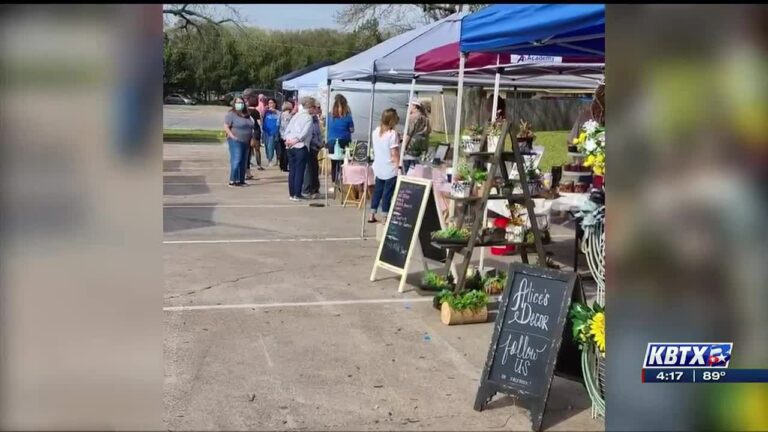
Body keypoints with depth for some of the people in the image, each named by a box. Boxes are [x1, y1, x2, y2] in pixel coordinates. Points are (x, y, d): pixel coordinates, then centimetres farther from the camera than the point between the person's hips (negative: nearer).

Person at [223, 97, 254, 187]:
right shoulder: (231, 114, -5)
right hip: (236, 142, -7)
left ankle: (241, 180, 14)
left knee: (243, 162, 9)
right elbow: (226, 127, -12)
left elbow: (251, 128, 22)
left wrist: (252, 139, 12)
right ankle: (232, 181, -11)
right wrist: (233, 137, -18)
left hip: (246, 142, 7)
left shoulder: (247, 115, 16)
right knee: (236, 161, -13)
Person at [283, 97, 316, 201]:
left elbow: (287, 129, 11)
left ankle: (292, 193, 15)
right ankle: (297, 195, -1)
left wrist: (288, 139, 2)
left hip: (291, 147, 7)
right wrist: (296, 140, -14)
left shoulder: (296, 115, 15)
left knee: (292, 171, 10)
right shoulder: (308, 117, -6)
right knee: (299, 171, -2)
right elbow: (305, 132, -18)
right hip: (301, 147, -7)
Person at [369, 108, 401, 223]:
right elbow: (394, 153, -20)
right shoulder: (392, 134, -17)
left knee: (377, 190, 17)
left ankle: (372, 216, 23)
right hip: (390, 169, -7)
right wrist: (399, 166, -12)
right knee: (387, 193, 0)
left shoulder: (376, 131, 4)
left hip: (378, 168, 7)